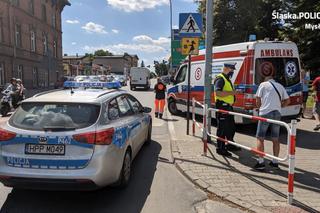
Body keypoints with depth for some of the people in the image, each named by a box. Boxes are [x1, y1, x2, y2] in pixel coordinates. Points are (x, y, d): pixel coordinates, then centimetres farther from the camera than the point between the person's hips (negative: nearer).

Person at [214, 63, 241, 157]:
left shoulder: (227, 79, 21)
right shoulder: (220, 79, -13)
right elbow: (218, 92, -27)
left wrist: (234, 92, 17)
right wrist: (231, 92, -25)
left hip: (228, 106, 11)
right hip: (222, 106, -11)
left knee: (231, 127, 18)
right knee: (222, 128, -5)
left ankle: (230, 145, 33)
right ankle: (220, 148, 4)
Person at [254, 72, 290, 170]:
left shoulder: (263, 84, 1)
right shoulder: (280, 86, 15)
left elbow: (258, 100, -1)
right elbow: (287, 101, 13)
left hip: (265, 113, -5)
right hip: (277, 114, 5)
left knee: (260, 138, 0)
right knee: (275, 139, 12)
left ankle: (261, 162, -3)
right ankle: (275, 162, 17)